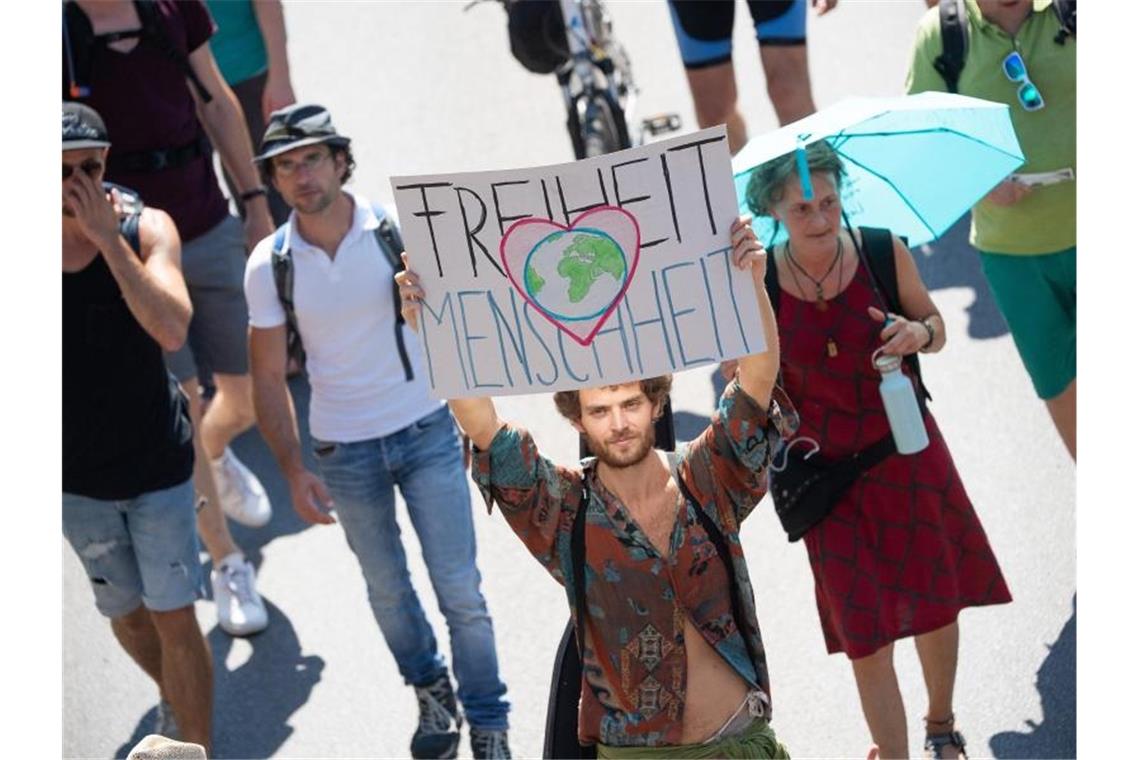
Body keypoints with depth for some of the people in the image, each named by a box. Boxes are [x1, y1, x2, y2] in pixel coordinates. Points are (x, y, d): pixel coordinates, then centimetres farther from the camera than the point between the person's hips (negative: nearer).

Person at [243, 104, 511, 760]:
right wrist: (295, 473, -7)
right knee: (387, 589, 17)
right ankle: (431, 692, 40)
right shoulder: (270, 265, -7)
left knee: (460, 590, -2)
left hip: (427, 432, -2)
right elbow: (270, 379, 0)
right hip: (344, 452, 2)